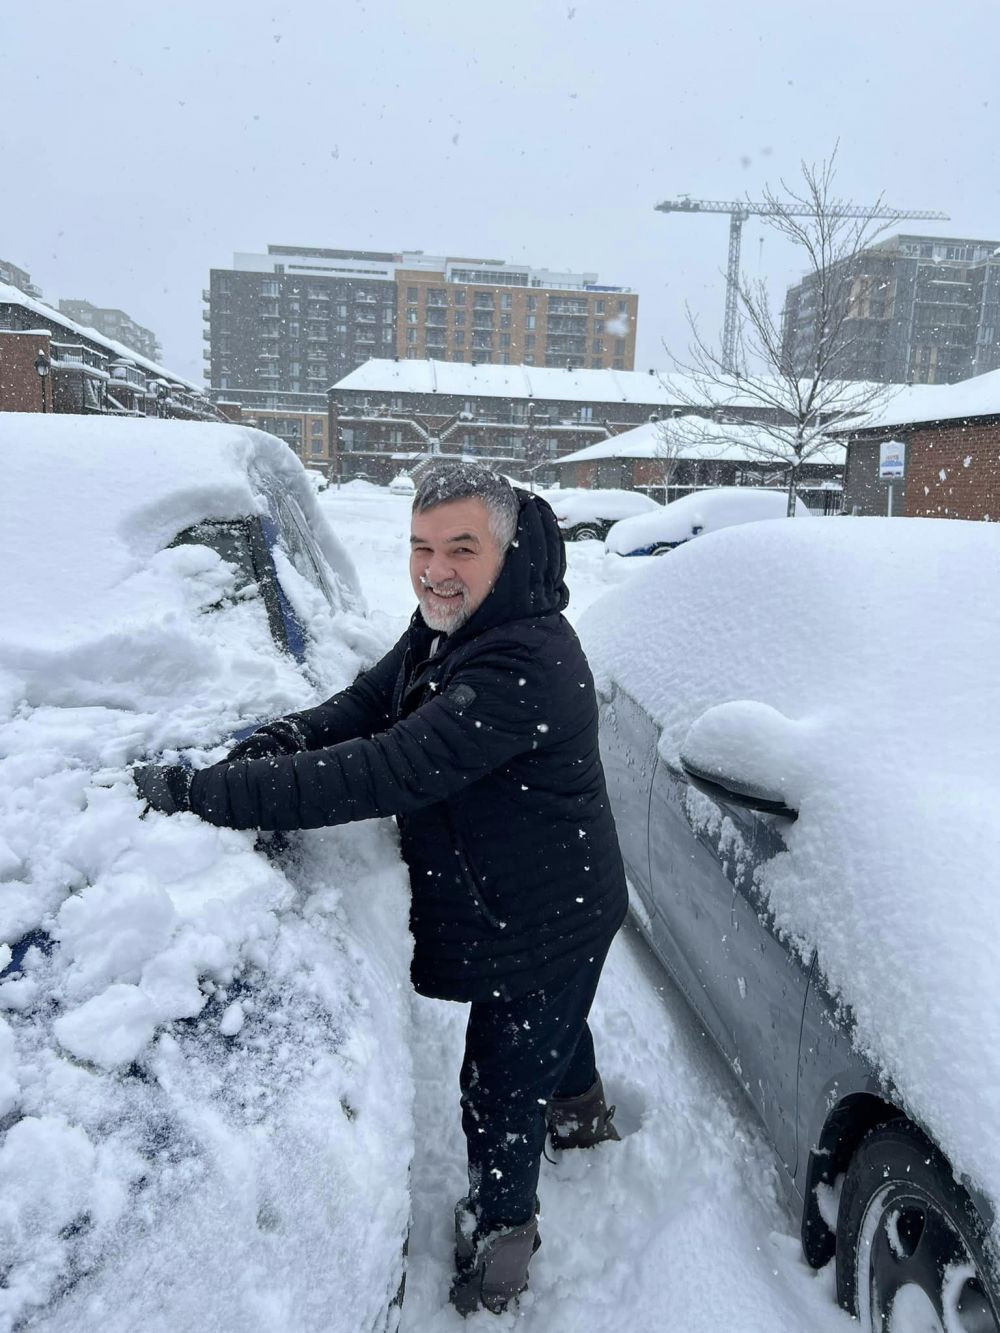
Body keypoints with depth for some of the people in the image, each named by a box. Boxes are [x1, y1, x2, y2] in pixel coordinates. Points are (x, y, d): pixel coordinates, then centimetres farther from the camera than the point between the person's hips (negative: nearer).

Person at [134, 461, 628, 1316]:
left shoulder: (524, 665, -37)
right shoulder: (445, 627, -4)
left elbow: (387, 773, -42)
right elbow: (371, 700, 2)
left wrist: (202, 794, -39)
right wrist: (282, 740, -19)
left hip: (539, 925, -9)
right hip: (518, 902, 9)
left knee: (501, 1096, 11)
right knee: (553, 1024, 35)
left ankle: (499, 1226, 41)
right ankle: (582, 1110, 65)